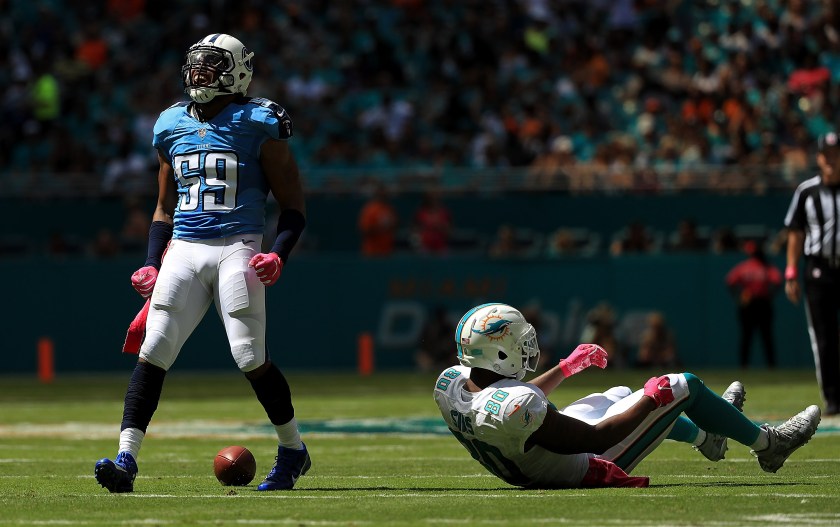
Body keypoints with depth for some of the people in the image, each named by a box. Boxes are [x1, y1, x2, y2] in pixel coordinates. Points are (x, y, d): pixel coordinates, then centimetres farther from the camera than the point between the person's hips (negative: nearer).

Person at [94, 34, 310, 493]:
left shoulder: (257, 126, -1)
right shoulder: (172, 127, 14)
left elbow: (293, 206, 2)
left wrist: (279, 254, -15)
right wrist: (152, 265, 12)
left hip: (237, 248, -5)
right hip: (183, 249, 5)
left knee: (250, 357, -10)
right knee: (152, 351, -8)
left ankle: (293, 450, 12)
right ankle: (126, 459, -12)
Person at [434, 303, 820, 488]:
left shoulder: (450, 383, -14)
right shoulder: (516, 410, -41)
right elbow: (595, 440, -30)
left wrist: (566, 368, 17)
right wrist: (653, 397, -18)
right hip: (589, 467, -8)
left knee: (620, 395, 33)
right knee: (683, 385, 3)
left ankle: (706, 437, 57)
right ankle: (766, 443, 27)